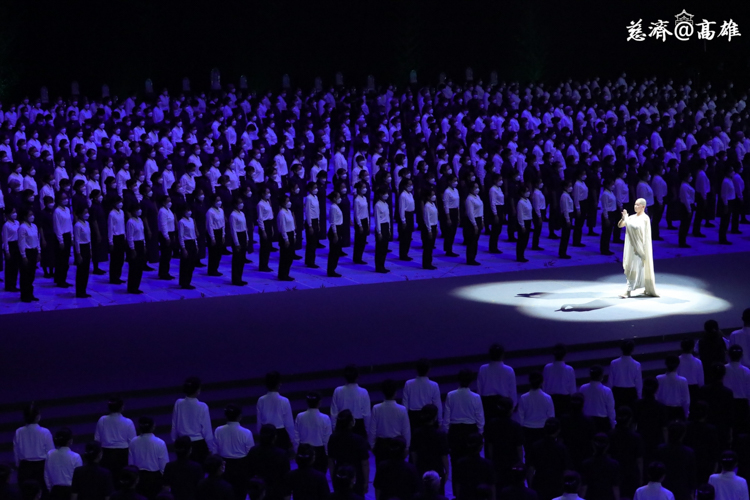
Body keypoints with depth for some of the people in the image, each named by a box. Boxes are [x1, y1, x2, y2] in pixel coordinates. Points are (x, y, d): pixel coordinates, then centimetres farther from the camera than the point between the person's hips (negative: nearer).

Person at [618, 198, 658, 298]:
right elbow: (619, 225, 7)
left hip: (639, 246, -8)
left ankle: (628, 291, -11)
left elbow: (635, 226, -25)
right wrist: (623, 218, -12)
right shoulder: (632, 217, 11)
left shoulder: (645, 218, -9)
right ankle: (648, 289, 24)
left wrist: (626, 219, -17)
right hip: (631, 246, 8)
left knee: (635, 268, -10)